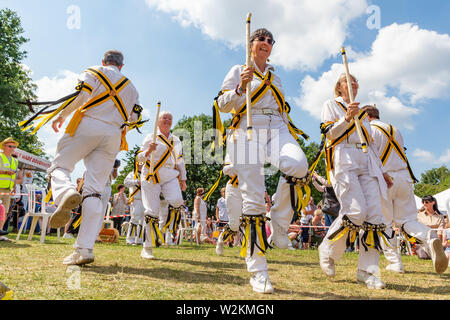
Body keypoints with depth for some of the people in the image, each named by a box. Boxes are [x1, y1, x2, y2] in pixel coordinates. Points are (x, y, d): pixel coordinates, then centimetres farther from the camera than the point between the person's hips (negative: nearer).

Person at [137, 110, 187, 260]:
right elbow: (139, 158, 2)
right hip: (151, 177, -3)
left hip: (170, 177, 3)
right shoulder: (151, 138, 8)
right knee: (152, 212, -8)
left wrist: (183, 179, 16)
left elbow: (180, 161, 24)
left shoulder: (176, 140, 21)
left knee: (177, 201, -25)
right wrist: (148, 151, -19)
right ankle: (147, 248, 2)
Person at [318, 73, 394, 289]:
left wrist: (381, 170, 22)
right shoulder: (331, 105, 13)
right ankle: (327, 250, 3)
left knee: (374, 214, -7)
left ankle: (367, 270, -2)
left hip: (367, 161, 6)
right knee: (355, 211, -20)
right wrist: (347, 118, -16)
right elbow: (329, 133, -1)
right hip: (344, 159, -6)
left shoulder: (362, 112, 30)